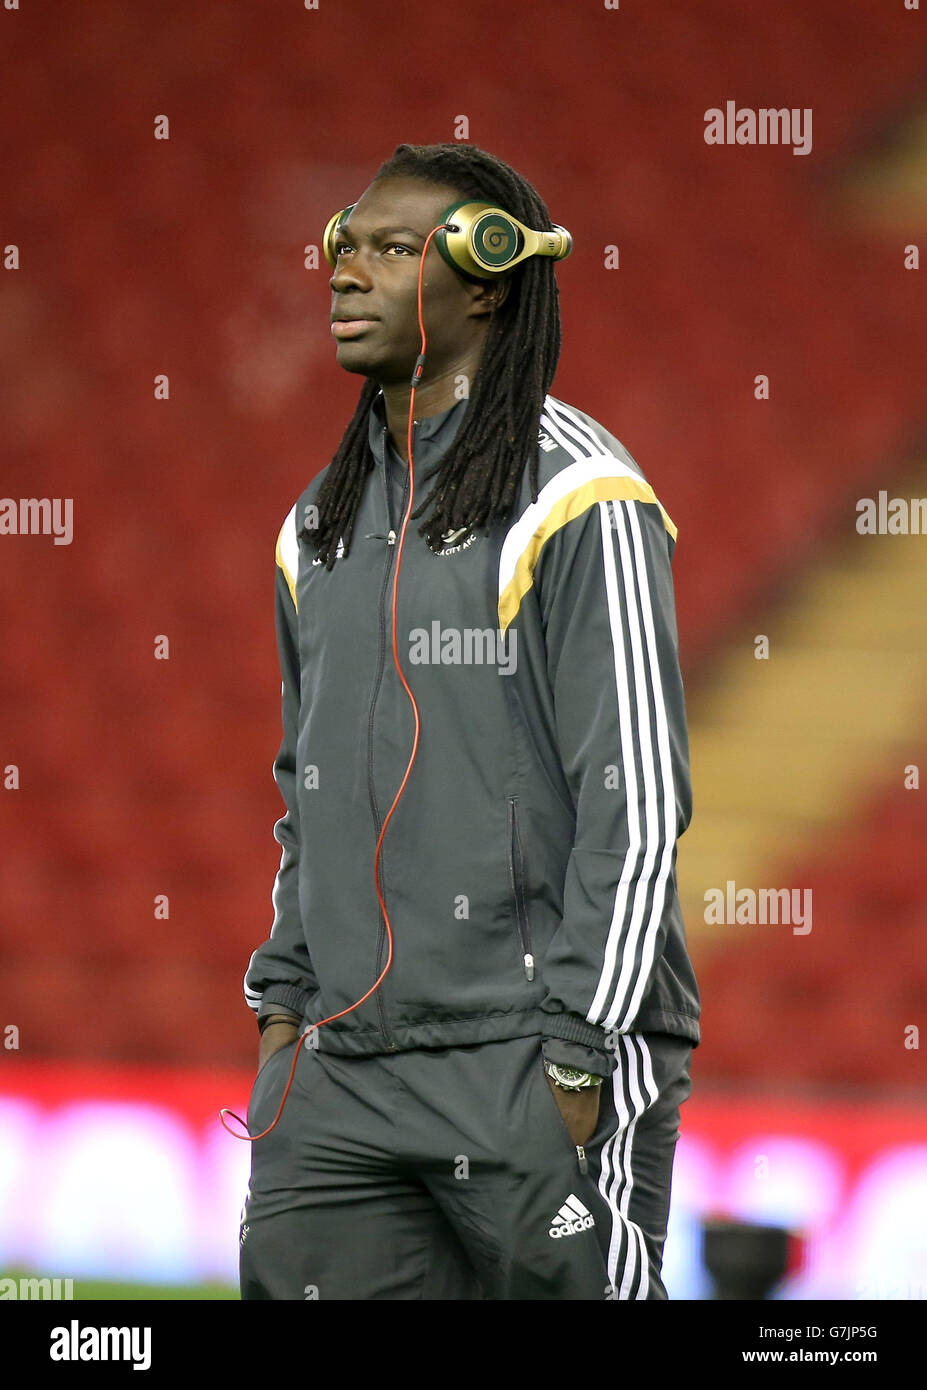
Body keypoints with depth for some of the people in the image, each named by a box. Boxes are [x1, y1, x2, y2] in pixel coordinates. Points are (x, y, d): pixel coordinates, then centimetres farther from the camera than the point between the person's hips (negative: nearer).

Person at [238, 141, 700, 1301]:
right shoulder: (323, 520, 15)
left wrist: (580, 1059, -15)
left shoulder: (575, 499, -8)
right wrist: (282, 999, 15)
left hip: (529, 1065, -7)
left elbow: (636, 801, -12)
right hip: (344, 1070, 7)